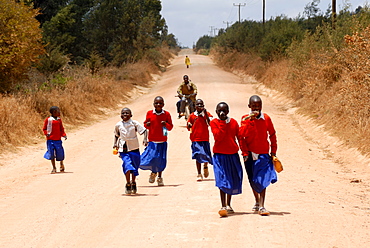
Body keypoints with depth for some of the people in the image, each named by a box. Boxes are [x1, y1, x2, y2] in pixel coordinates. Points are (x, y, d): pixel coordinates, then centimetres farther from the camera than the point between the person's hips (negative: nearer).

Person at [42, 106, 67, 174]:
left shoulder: (59, 120, 9)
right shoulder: (48, 120, -2)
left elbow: (61, 129, 15)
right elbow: (44, 129, 4)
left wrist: (64, 135, -1)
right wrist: (47, 133, -14)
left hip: (58, 140, 2)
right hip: (50, 140, -2)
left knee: (60, 153, 1)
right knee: (51, 154, -1)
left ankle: (62, 165, 28)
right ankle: (54, 168, 12)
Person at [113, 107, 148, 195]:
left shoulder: (134, 123, -5)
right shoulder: (118, 125, 3)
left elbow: (144, 130, -7)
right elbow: (116, 134, 21)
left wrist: (145, 139, -23)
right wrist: (115, 143, 8)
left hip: (134, 149, 0)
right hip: (123, 150, 0)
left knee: (135, 167, 11)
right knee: (127, 165, -19)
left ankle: (133, 183, 34)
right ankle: (128, 184, -8)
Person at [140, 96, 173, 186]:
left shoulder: (166, 114, 0)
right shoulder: (149, 113, 1)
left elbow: (170, 127, 5)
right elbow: (145, 123, 13)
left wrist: (166, 124, -16)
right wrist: (147, 124, -10)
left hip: (162, 141, 0)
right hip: (152, 141, 0)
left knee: (161, 160, 3)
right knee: (150, 158, -5)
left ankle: (159, 177, 19)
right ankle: (153, 172, 24)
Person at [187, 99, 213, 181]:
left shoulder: (206, 114, 1)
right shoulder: (192, 116, 4)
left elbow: (210, 123, -14)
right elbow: (189, 128, 12)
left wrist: (205, 113, -20)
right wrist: (189, 125, -11)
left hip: (205, 139, 0)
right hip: (195, 139, 1)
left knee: (206, 155, -1)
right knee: (198, 157, 0)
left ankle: (205, 166, 33)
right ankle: (199, 174, 8)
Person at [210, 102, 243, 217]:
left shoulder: (233, 122, 6)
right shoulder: (214, 122, -3)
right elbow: (218, 137, -17)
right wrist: (223, 123, -18)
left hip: (233, 155, 4)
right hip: (219, 155, -4)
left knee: (232, 181, 11)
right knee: (222, 180, -13)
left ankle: (228, 205, 26)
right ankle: (223, 206, -16)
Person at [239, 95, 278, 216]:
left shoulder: (266, 118, -1)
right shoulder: (245, 119, -5)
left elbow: (272, 135, 9)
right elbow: (241, 136, -9)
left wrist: (273, 151, 7)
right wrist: (245, 153, -14)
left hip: (263, 154, -1)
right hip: (250, 154, 1)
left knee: (262, 180, -12)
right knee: (252, 180, 13)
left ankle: (261, 206, -14)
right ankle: (257, 201, 34)